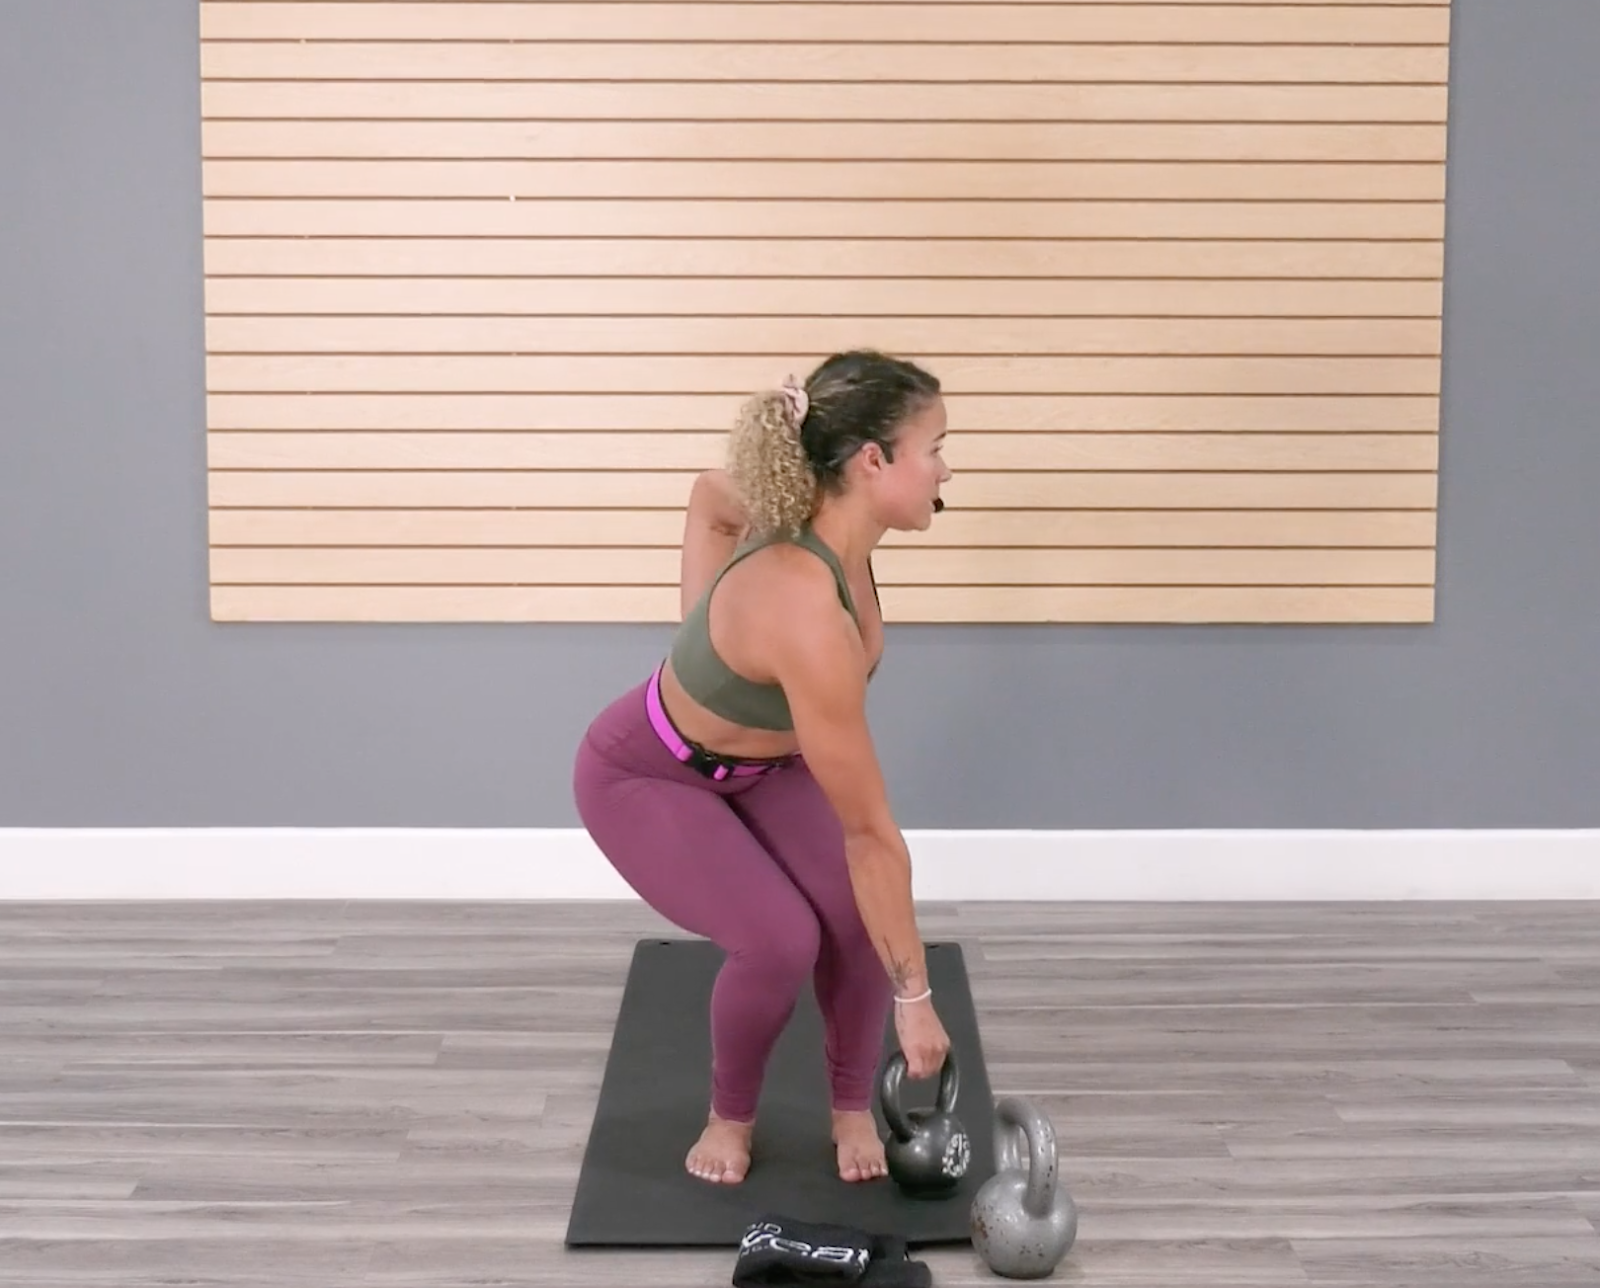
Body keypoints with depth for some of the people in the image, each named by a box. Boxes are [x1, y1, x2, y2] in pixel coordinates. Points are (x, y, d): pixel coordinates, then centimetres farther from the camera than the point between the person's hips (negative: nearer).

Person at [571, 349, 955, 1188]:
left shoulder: (816, 526, -20)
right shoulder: (808, 617, -43)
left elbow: (712, 495, 4)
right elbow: (870, 835, -35)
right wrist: (914, 997, -27)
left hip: (758, 760, 7)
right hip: (643, 776, -7)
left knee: (857, 915, -12)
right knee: (781, 938, -22)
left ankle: (851, 1108, 11)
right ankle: (730, 1115, 7)